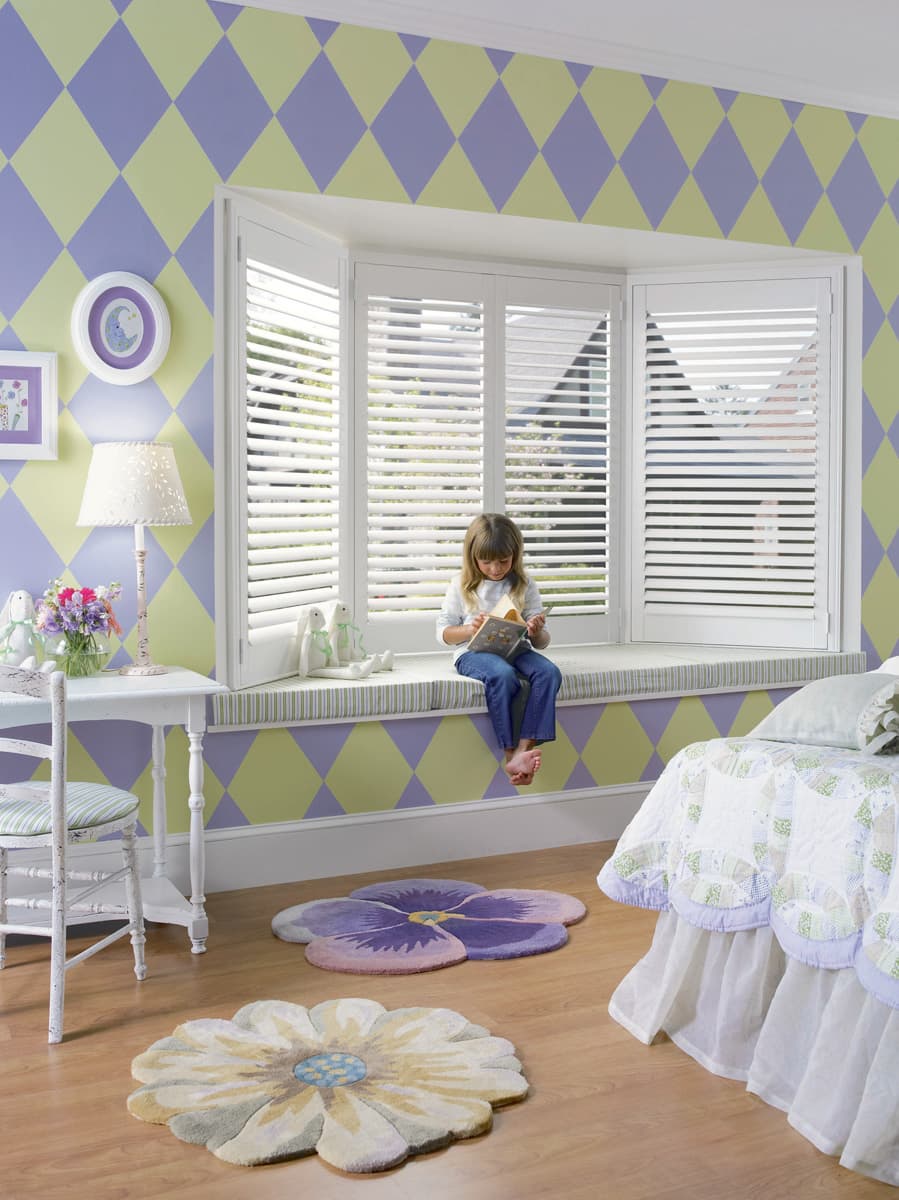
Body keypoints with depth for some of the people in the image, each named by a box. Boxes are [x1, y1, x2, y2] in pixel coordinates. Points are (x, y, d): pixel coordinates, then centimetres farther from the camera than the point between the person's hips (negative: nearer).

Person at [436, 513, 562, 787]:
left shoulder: (525, 586, 12)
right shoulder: (461, 586, 8)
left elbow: (541, 643, 13)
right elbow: (443, 633, 8)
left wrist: (537, 632, -12)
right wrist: (470, 629, -13)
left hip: (516, 649, 3)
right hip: (474, 652, -3)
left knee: (549, 672, -30)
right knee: (502, 675, -37)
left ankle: (523, 750, -37)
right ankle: (510, 754, -32)